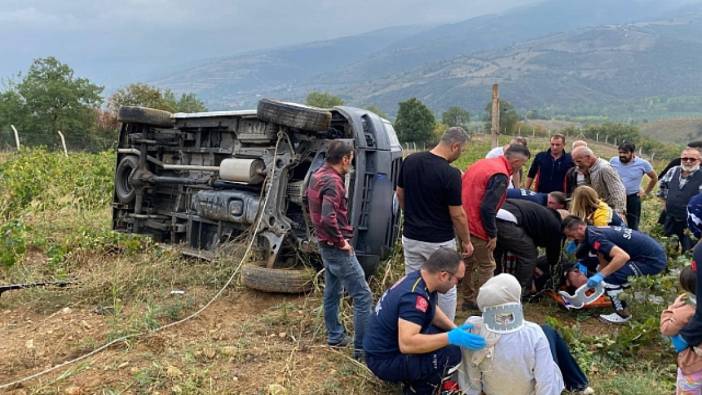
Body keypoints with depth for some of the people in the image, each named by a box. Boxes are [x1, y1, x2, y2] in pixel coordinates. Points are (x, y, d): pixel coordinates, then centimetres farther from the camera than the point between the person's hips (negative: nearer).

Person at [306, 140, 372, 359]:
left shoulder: (317, 175, 7)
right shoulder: (332, 181, -23)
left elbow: (312, 203, 21)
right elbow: (328, 219, -35)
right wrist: (341, 241, -20)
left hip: (326, 244, 10)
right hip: (337, 247, -10)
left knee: (332, 291, 20)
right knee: (362, 295, -4)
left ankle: (335, 336, 33)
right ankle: (362, 348, 0)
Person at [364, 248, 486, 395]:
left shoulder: (417, 278, -1)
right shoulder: (415, 296, -30)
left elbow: (432, 310, 15)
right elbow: (406, 344, -40)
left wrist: (455, 330, 1)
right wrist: (450, 338, -37)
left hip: (393, 345, 10)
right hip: (384, 361, -10)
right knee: (451, 353, -20)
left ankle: (413, 378, 15)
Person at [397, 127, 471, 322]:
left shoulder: (410, 161, -3)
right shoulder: (451, 174, -20)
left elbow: (400, 193, 9)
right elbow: (457, 215, -14)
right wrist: (466, 241, 0)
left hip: (411, 238, 5)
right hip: (440, 242, -5)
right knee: (446, 290, 12)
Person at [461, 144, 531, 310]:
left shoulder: (483, 163, 9)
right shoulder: (500, 176, -19)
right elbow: (487, 208, -24)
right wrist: (493, 235, -12)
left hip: (462, 222, 9)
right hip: (476, 226, -9)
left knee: (470, 262, 22)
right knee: (486, 266, 6)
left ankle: (468, 299, 33)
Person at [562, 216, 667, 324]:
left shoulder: (593, 237, -19)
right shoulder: (595, 230, 10)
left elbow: (623, 256, -32)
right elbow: (605, 263, 15)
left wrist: (600, 275, -29)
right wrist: (591, 281, 14)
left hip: (653, 260, -10)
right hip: (655, 253, 10)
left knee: (610, 279, -15)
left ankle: (623, 314, 3)